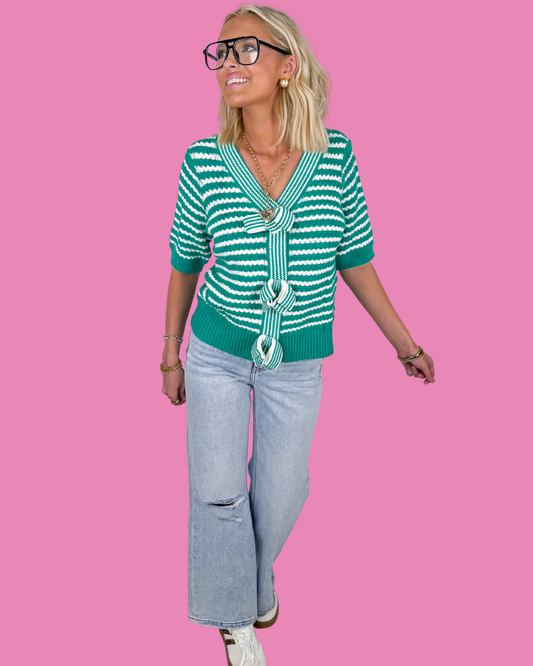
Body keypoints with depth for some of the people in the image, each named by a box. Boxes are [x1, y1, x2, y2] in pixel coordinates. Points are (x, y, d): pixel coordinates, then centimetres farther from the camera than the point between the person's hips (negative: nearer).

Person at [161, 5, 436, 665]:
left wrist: (403, 343, 6)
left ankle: (257, 575, 47)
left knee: (282, 490, 13)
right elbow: (185, 262, 1)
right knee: (217, 490, 5)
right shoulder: (204, 162, -13)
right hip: (216, 349, 0)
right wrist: (171, 354, 7)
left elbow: (355, 257, -1)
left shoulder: (335, 155, -12)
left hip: (297, 360, 1)